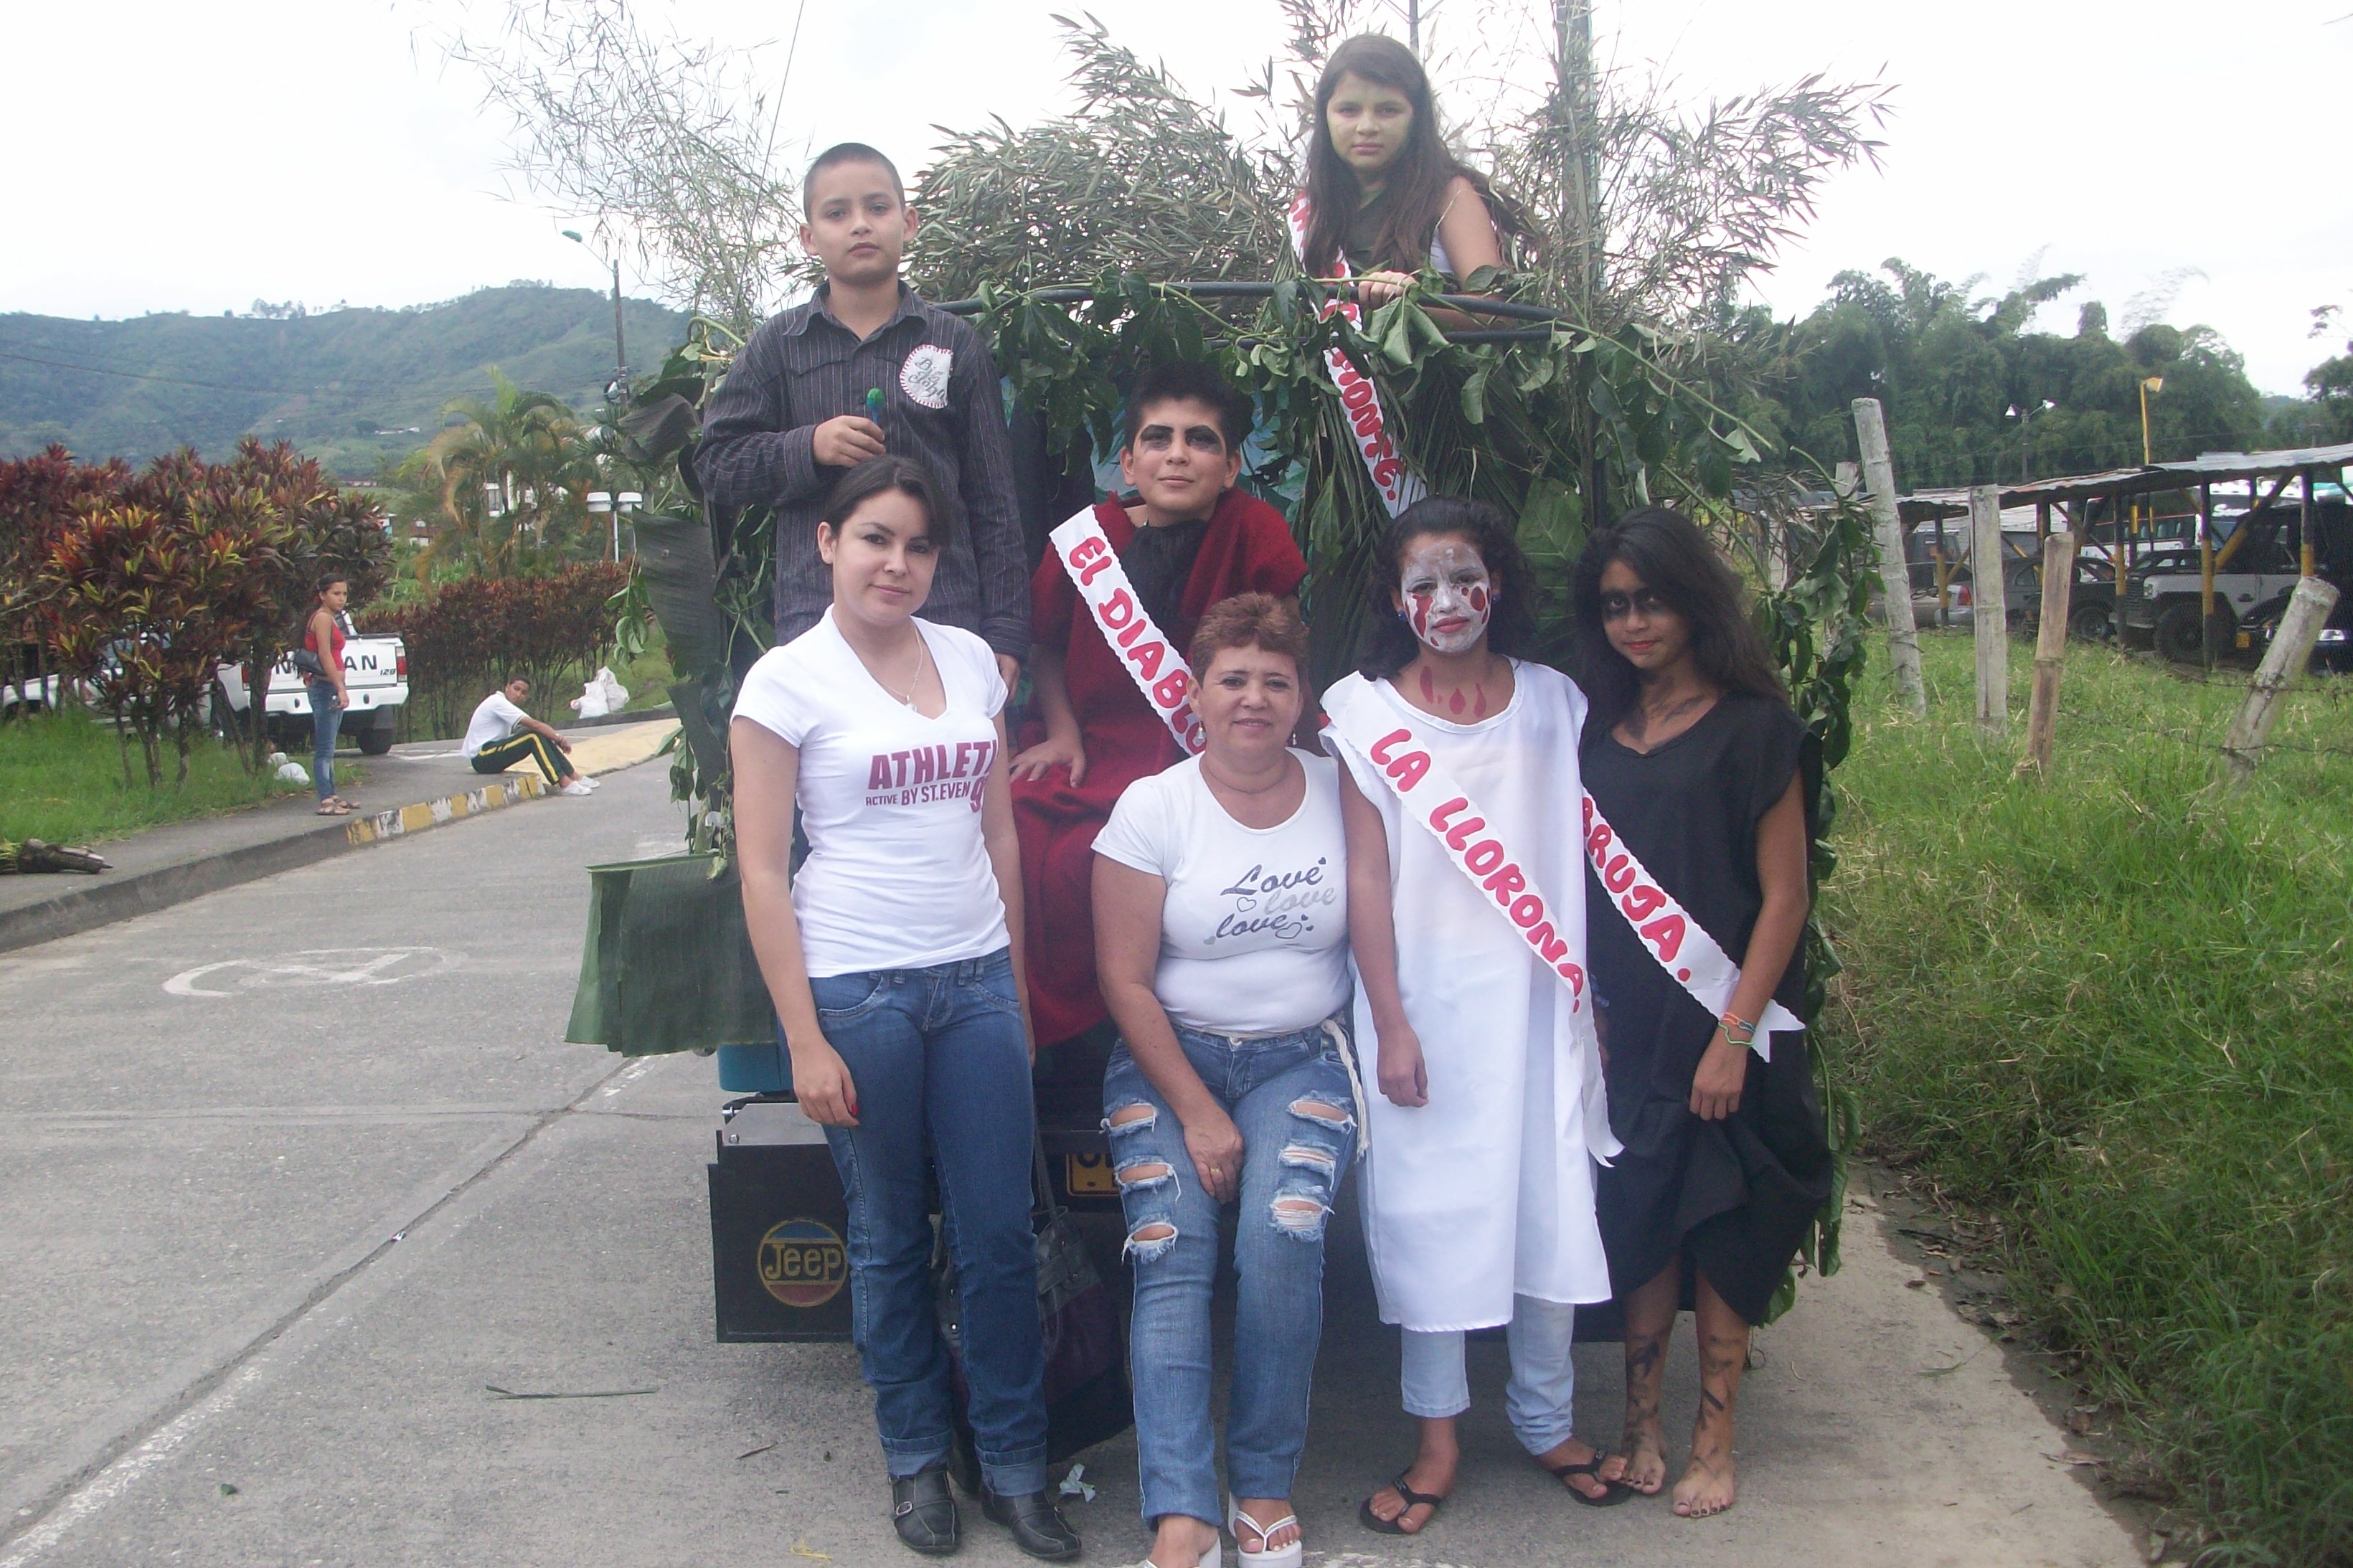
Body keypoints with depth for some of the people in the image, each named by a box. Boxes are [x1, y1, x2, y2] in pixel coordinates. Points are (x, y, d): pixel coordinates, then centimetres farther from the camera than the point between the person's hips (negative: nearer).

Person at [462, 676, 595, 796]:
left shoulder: (504, 705, 15)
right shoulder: (498, 702, -15)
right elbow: (534, 725, -22)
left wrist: (556, 739, -8)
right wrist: (559, 738, -16)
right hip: (481, 758, -9)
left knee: (542, 737, 0)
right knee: (534, 736, -22)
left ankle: (573, 776, -4)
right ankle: (564, 784, -28)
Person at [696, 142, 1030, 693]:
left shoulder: (955, 344, 9)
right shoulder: (778, 347, 9)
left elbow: (994, 502, 8)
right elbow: (715, 466, 8)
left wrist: (1005, 629, 2)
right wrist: (806, 447, -10)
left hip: (946, 623, 0)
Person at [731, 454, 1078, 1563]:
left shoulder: (971, 661, 8)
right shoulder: (788, 681, -5)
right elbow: (761, 871, -7)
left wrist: (1015, 985, 13)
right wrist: (804, 1039, -11)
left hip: (976, 980, 4)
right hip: (856, 988, -3)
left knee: (1001, 1234, 5)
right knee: (890, 1240, 10)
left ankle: (1014, 1465, 21)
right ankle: (917, 1459, 28)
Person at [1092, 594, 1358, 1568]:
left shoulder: (1339, 793, 2)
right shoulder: (1152, 806, -3)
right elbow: (1125, 979, -4)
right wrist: (1196, 1111, -9)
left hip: (1303, 1057, 0)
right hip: (1170, 1055, 0)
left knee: (1282, 1235, -24)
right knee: (1168, 1252, -21)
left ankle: (1266, 1486, -7)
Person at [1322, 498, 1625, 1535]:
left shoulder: (1555, 703, 5)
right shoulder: (1366, 712, -2)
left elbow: (1583, 863, 7)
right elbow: (1366, 877, -4)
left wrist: (1593, 999, 4)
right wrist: (1390, 1023, -8)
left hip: (1539, 997, 2)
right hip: (1429, 999, -2)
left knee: (1553, 1200, 7)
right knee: (1428, 1207, 4)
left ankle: (1547, 1419, 26)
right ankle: (1438, 1438, 19)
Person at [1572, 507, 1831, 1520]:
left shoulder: (1753, 730, -6)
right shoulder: (1600, 734, 8)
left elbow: (1784, 897, -9)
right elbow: (1585, 886, 11)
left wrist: (1735, 1032, -14)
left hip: (1722, 1028, -4)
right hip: (1629, 1027, 4)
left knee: (1722, 1228, 5)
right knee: (1641, 1221, 9)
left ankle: (1713, 1443, 17)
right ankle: (1639, 1424, 20)